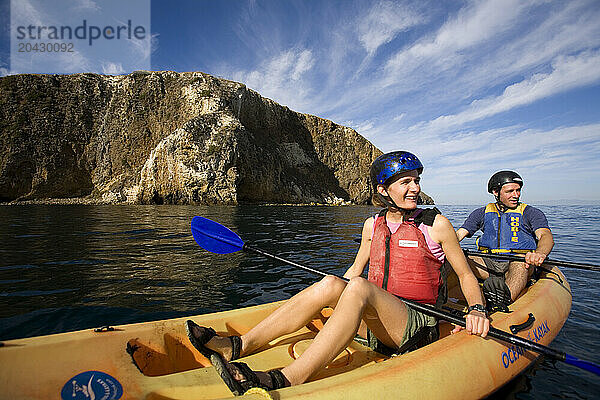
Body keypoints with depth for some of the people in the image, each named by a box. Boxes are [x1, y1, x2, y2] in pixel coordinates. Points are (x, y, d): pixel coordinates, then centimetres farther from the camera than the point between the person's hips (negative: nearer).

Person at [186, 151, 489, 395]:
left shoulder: (436, 224, -3)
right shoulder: (372, 225, 7)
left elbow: (467, 276, 3)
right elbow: (355, 268, 17)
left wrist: (477, 310, -14)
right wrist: (334, 295, 10)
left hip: (418, 327, -4)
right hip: (374, 324, 4)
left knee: (358, 287, -34)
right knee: (330, 284, -26)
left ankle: (285, 381, -42)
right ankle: (238, 346, -26)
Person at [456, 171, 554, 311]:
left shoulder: (531, 213, 9)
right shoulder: (482, 213, 15)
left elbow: (546, 236, -10)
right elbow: (459, 234, 6)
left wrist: (540, 253, -35)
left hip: (520, 266, -2)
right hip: (488, 263, 2)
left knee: (520, 261, -38)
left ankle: (504, 299, -60)